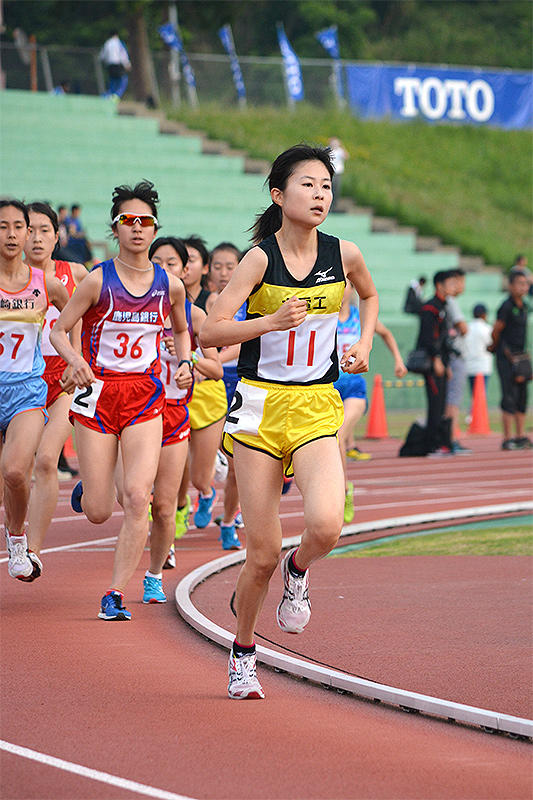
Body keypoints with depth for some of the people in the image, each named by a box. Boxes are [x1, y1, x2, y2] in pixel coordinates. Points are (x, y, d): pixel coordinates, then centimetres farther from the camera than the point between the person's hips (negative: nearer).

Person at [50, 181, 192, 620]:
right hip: (98, 394, -1)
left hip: (145, 396, 2)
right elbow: (58, 330, -1)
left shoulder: (171, 285, 3)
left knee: (136, 497, -16)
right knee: (98, 513, 0)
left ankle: (116, 594, -8)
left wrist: (185, 363, 3)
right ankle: (86, 490, 40)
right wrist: (74, 359, -21)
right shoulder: (98, 280, -5)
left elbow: (181, 331, 22)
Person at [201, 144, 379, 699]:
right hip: (260, 404, -2)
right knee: (262, 554, -1)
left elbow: (369, 295, 25)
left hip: (317, 408, 2)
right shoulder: (261, 258, -8)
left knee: (325, 526, -25)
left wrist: (364, 343, 10)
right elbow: (209, 332, -14)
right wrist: (273, 321, -26)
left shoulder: (343, 254, 1)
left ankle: (298, 571, 12)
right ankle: (243, 649, 25)